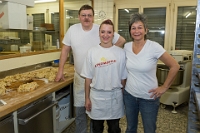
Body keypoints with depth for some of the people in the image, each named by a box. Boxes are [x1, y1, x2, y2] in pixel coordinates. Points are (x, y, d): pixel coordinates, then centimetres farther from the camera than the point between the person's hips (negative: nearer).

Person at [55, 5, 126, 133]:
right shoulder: (72, 30, -4)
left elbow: (122, 41, -3)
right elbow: (65, 50, 4)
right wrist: (60, 70, 3)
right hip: (80, 78, 2)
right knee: (80, 111, 14)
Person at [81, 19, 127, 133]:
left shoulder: (121, 52, -5)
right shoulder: (92, 52, -4)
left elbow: (123, 78, 1)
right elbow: (88, 78, 0)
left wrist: (124, 97, 4)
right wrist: (87, 98, 2)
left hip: (115, 96, 0)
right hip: (96, 96, 1)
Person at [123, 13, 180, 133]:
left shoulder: (154, 47, -18)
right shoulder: (126, 47, -4)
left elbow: (175, 66, -13)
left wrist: (164, 87, -11)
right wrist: (124, 84, 8)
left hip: (149, 98, -4)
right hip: (129, 95, 4)